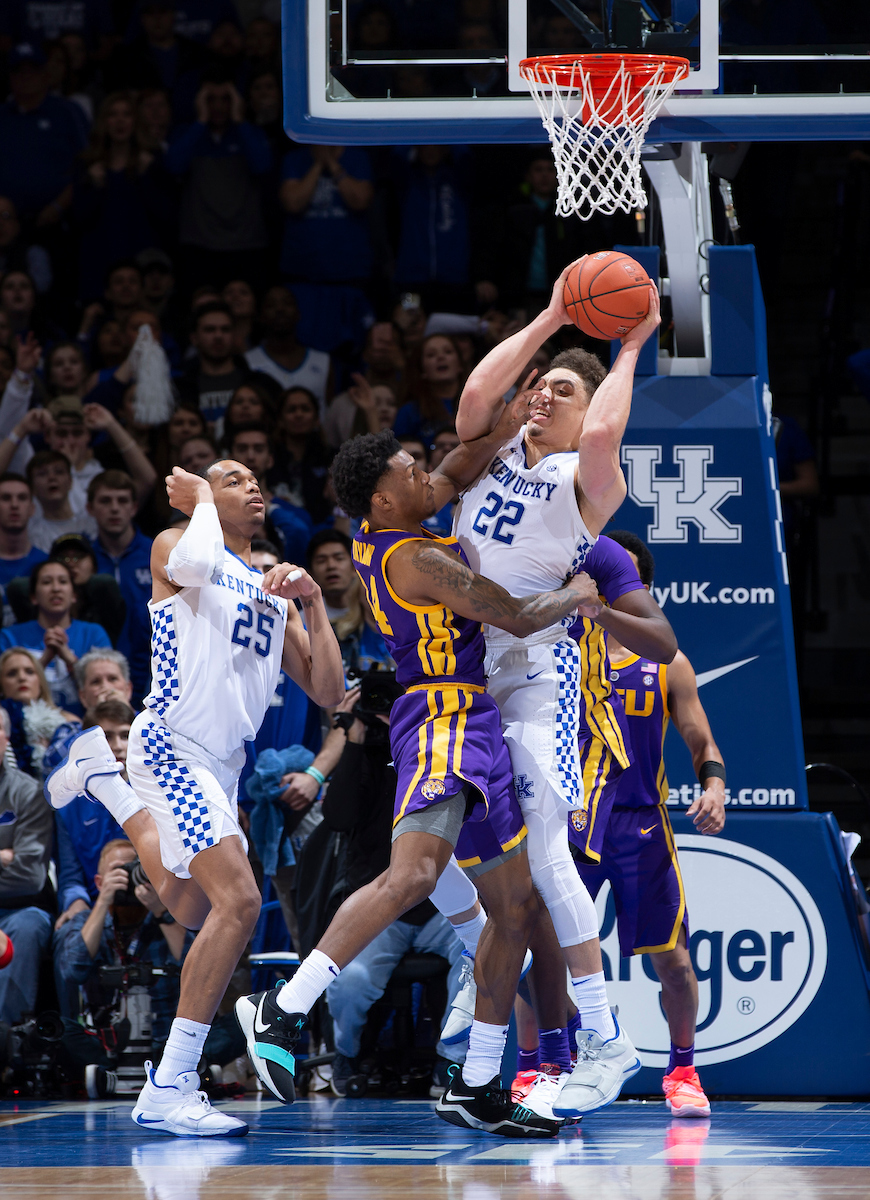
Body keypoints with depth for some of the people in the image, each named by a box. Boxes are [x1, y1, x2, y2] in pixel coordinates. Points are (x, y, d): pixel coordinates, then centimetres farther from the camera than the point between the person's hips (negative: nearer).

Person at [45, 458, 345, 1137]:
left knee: (191, 911, 27)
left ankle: (101, 775, 46)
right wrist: (202, 496, -9)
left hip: (222, 767, 9)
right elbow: (193, 562, -28)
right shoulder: (174, 546, -1)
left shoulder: (275, 598, 18)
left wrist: (313, 604, 1)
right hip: (171, 744, -8)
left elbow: (328, 694, 13)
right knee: (239, 901, -24)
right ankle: (169, 1090, -25)